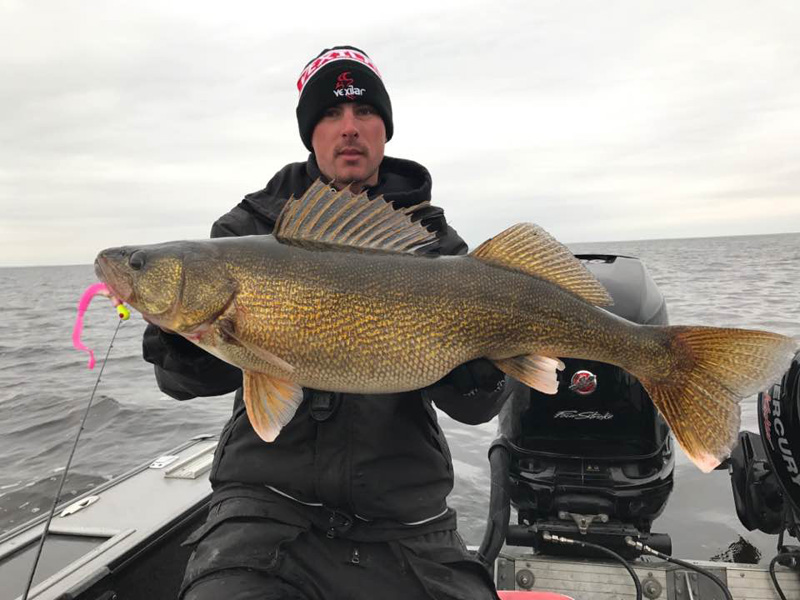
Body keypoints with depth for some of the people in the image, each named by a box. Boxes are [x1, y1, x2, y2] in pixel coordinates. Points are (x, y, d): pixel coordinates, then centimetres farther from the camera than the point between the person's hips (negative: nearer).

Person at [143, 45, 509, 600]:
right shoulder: (255, 224, 4)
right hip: (268, 499, -1)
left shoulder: (433, 241, 3)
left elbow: (472, 406, -2)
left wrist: (481, 371, -24)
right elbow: (198, 378, -1)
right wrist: (180, 344, -23)